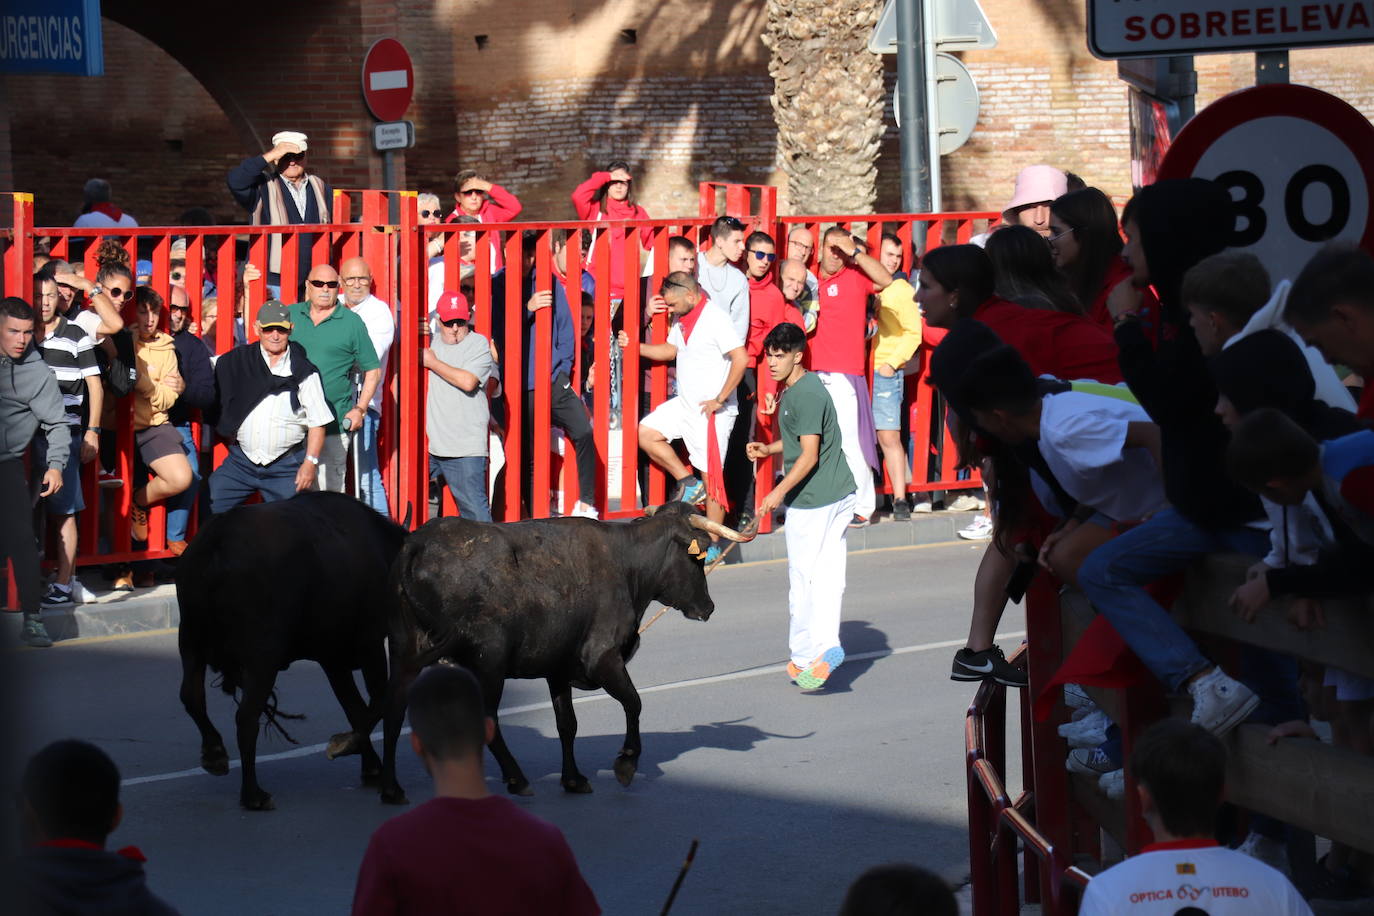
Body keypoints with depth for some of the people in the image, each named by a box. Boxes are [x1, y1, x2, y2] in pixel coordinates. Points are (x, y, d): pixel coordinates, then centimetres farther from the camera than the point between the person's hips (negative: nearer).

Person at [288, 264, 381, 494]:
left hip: (335, 421, -3)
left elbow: (373, 370, 5)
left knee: (330, 487, -2)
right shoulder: (290, 315, 9)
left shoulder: (352, 323, 2)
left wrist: (360, 409, -4)